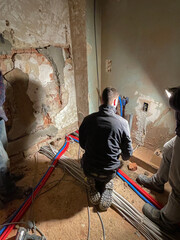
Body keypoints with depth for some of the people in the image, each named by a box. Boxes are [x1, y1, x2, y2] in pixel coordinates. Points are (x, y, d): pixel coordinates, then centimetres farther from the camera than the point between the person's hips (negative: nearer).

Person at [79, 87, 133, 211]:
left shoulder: (88, 119, -10)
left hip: (89, 169, 1)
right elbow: (128, 153, -5)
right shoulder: (122, 122, -16)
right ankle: (106, 188, 9)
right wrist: (123, 156, 20)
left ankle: (93, 185, 12)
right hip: (109, 171, 0)